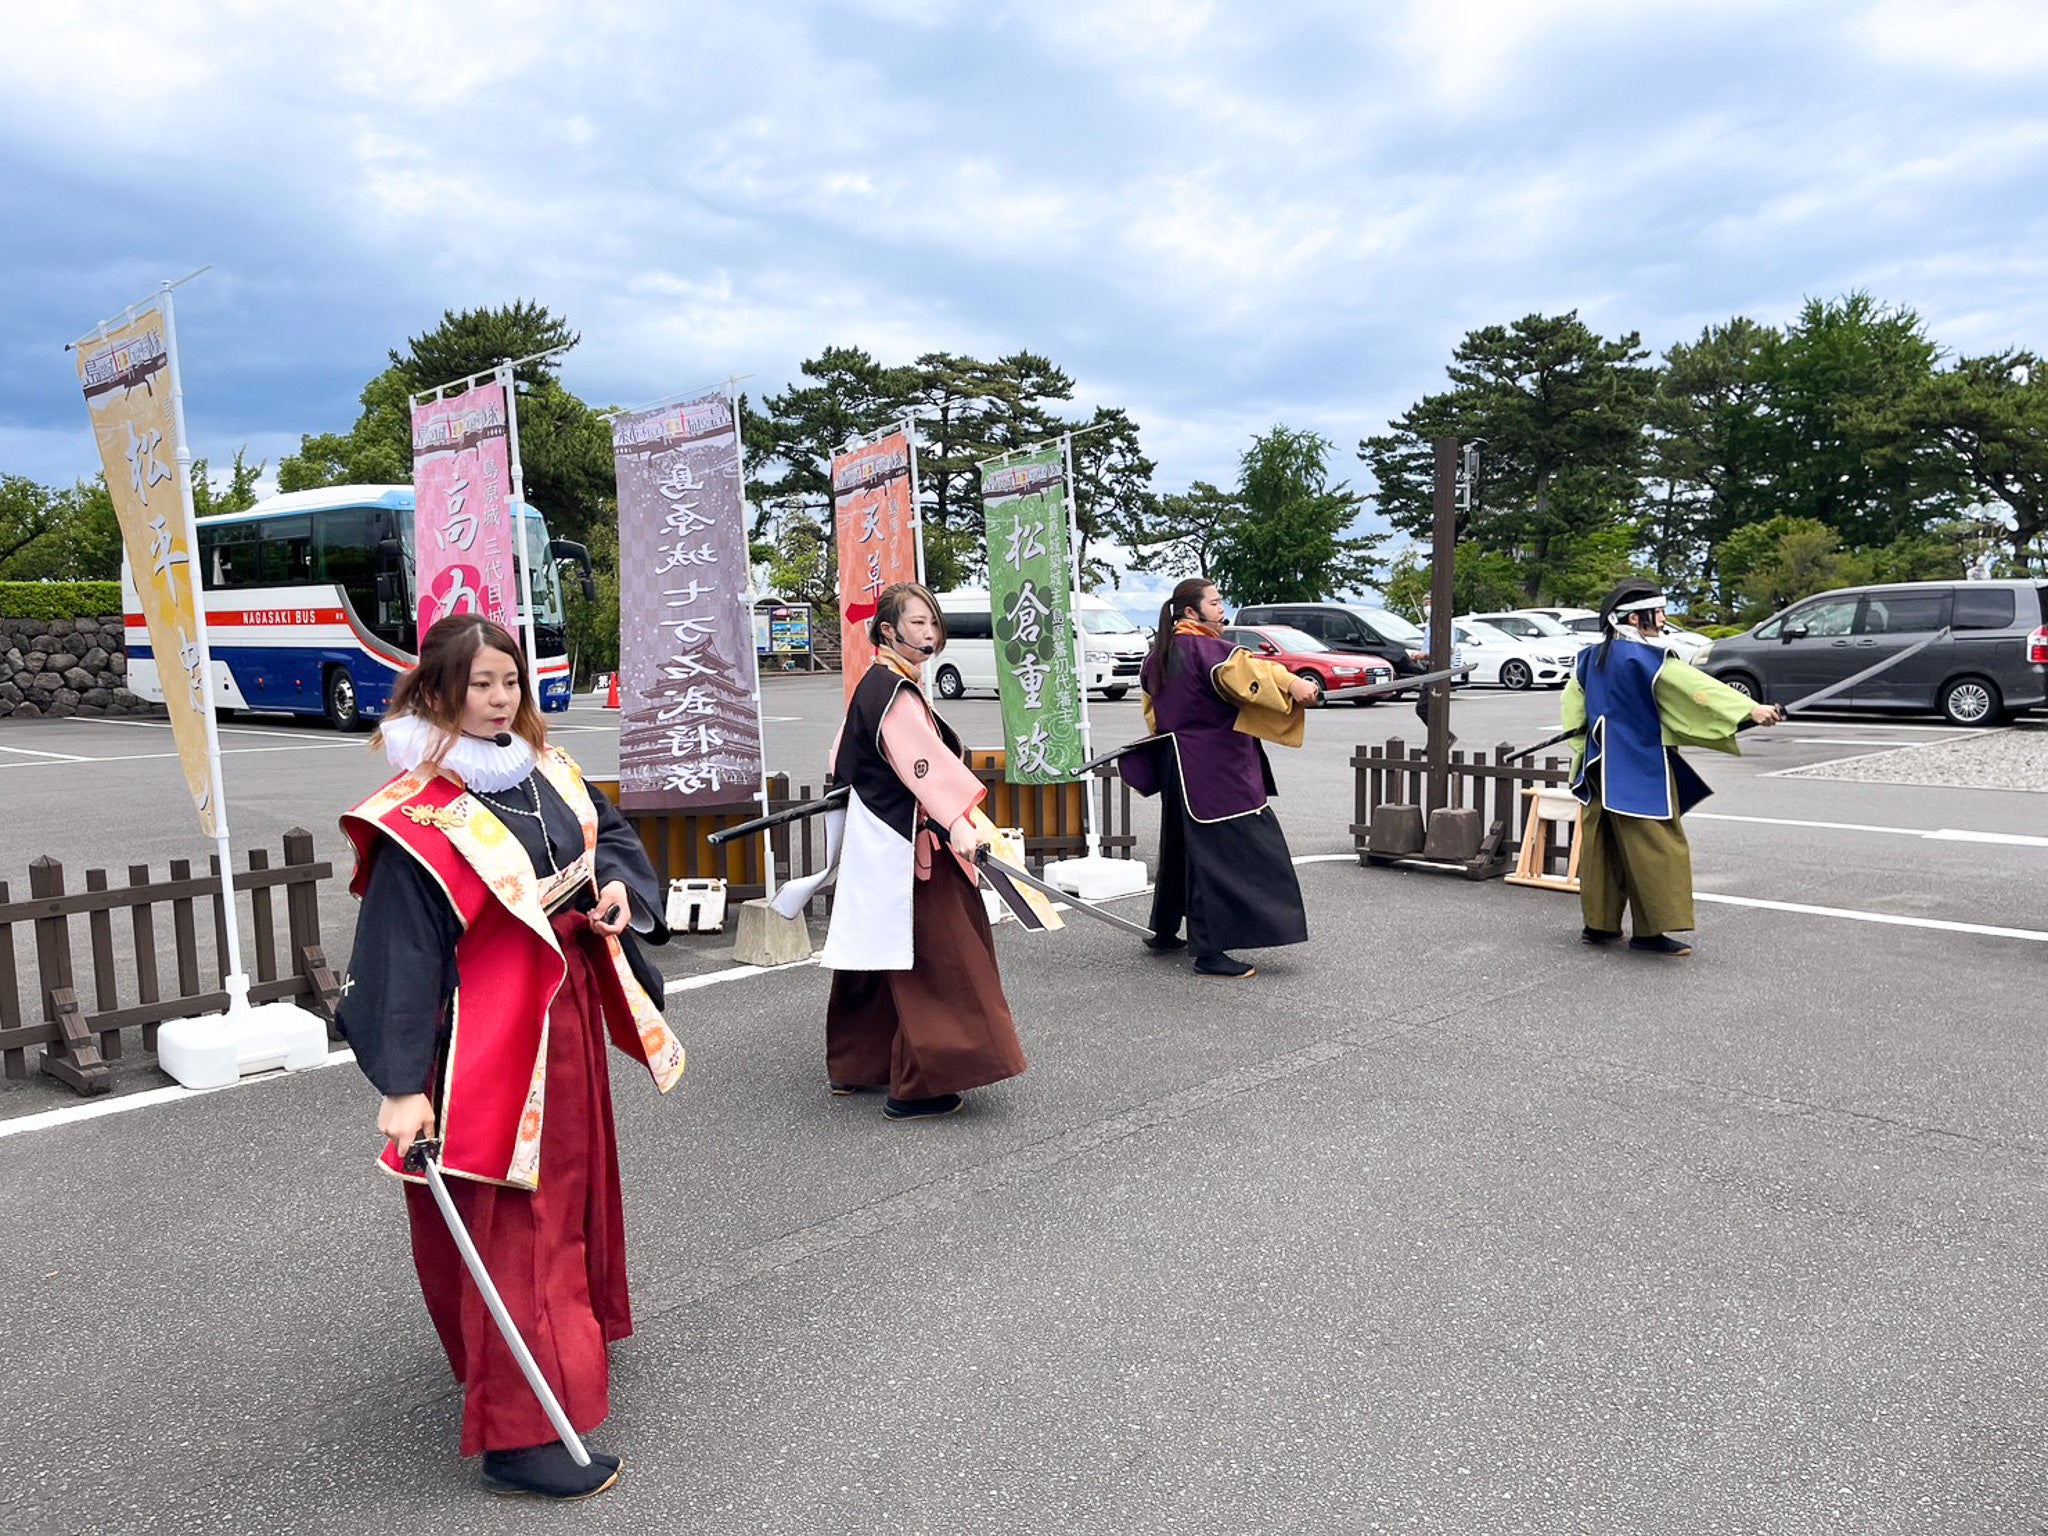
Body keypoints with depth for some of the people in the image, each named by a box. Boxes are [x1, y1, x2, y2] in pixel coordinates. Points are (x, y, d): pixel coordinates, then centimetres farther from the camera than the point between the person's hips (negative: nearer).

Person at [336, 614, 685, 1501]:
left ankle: (572, 1328, 47)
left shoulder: (546, 770, 3)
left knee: (571, 1183, 24)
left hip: (567, 1014, 8)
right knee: (510, 1220, -3)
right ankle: (517, 1433, 7)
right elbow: (402, 952, -20)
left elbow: (613, 836, 18)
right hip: (488, 1036, -8)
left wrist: (621, 891, -5)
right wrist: (401, 1084, -21)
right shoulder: (420, 814, -18)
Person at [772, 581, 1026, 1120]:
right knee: (929, 959, -6)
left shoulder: (878, 684, 14)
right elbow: (922, 760, -32)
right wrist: (958, 822, -42)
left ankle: (855, 1068, 28)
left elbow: (844, 761, 25)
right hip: (902, 844, -10)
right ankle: (917, 1086, -2)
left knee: (876, 958, 17)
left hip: (877, 838, 11)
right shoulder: (893, 691, -17)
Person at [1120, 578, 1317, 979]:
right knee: (1218, 850, -9)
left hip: (1177, 764, 10)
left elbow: (1154, 711, 28)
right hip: (1213, 769, -10)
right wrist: (1290, 682, -45)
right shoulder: (1203, 647, -14)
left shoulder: (1160, 654, 15)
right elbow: (1239, 668, -34)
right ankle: (1209, 951, -10)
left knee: (1181, 847, 20)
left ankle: (1165, 933, 30)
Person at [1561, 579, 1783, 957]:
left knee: (1601, 844, 12)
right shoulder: (1646, 658, -14)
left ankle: (1599, 923, 19)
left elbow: (1573, 711, 14)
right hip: (1640, 769, -8)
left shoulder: (1589, 658, 8)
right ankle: (1650, 931, 1)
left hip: (1599, 766, 8)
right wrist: (1749, 708, -26)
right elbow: (1696, 687, -22)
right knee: (1654, 845, 0)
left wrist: (1586, 748, 23)